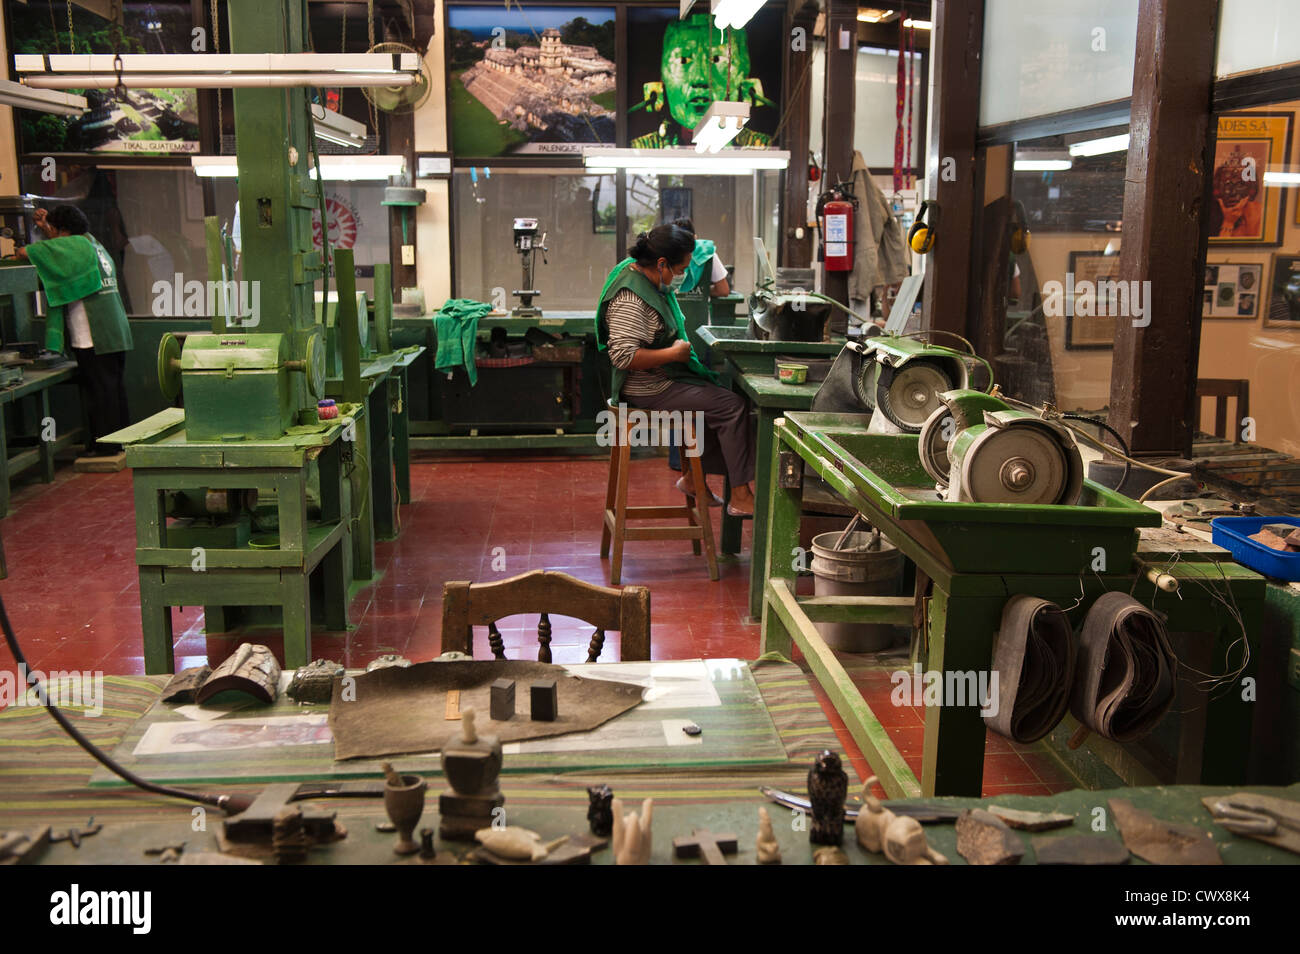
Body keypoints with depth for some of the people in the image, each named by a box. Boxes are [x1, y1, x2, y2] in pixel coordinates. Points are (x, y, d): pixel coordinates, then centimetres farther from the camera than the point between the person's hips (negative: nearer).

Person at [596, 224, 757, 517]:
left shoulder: (646, 275, 7)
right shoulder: (631, 299, -25)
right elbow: (623, 355, -32)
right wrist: (674, 353, -23)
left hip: (665, 378, 11)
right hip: (650, 389, -11)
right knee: (734, 407, -14)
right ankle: (740, 497, -8)